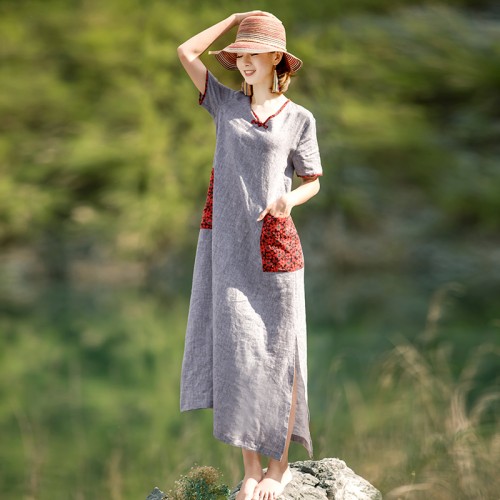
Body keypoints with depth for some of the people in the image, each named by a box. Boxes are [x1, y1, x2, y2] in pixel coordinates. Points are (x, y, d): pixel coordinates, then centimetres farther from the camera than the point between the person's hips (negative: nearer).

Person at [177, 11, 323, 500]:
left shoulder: (298, 118, 3)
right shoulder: (226, 103, 10)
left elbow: (313, 182, 7)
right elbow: (186, 52, 5)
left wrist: (289, 199, -14)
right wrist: (234, 18, 9)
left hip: (274, 246, -2)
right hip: (227, 243, 2)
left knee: (277, 354, 2)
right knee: (236, 353, 4)